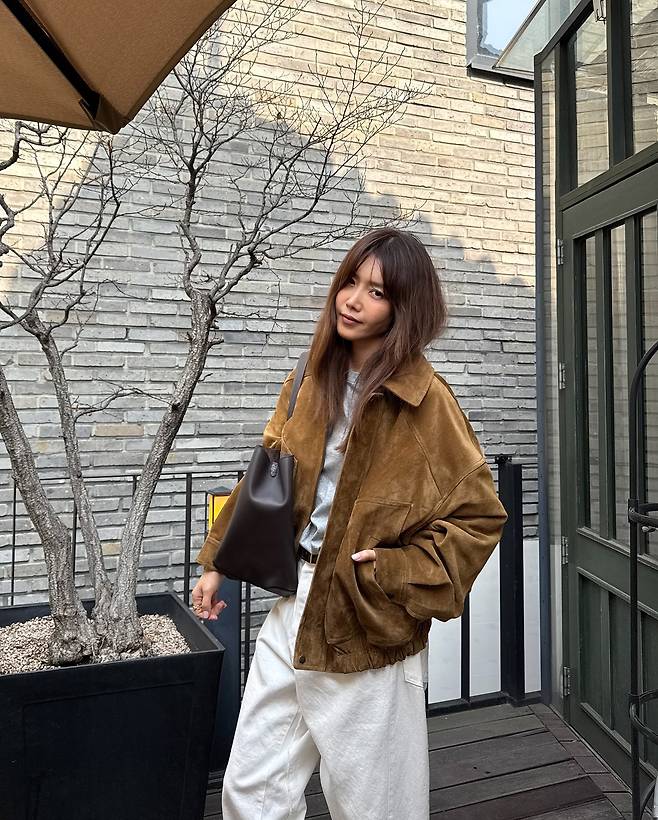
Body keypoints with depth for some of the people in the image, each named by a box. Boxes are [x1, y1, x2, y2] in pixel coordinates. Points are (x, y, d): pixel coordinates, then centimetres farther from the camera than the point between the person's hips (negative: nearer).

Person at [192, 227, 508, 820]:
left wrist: (396, 570, -15)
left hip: (366, 621, -5)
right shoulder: (312, 382, 6)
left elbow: (480, 513, -9)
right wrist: (218, 563, 14)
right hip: (293, 600, 6)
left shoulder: (425, 398, -12)